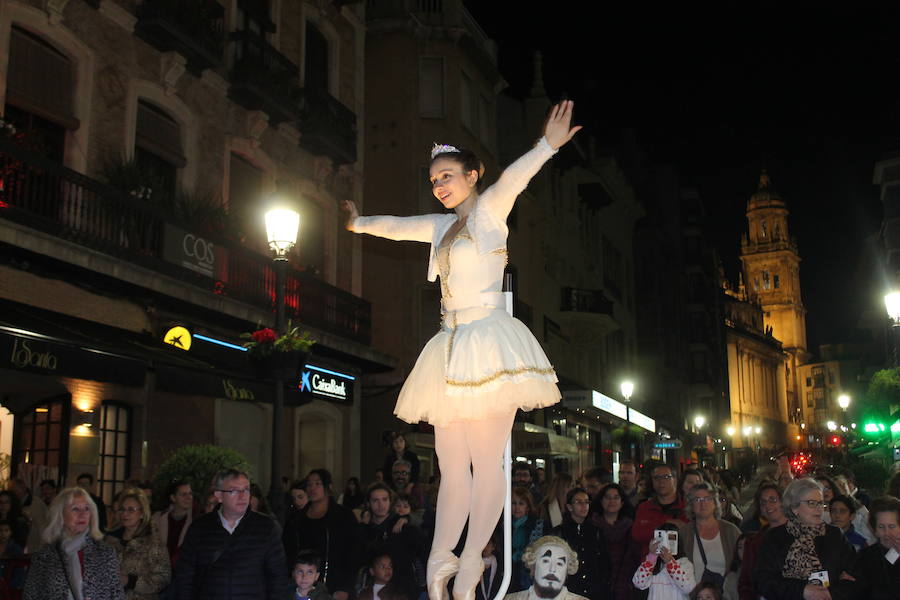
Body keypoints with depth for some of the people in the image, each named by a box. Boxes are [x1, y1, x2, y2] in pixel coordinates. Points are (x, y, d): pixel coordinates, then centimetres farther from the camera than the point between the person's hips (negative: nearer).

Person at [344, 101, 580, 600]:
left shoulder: (489, 211, 1)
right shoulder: (442, 226, 20)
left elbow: (512, 179, -19)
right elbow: (394, 226, 37)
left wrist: (547, 146, -36)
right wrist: (360, 223, 52)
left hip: (488, 344, -7)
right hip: (452, 349, 7)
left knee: (485, 463, -7)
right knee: (452, 467, 5)